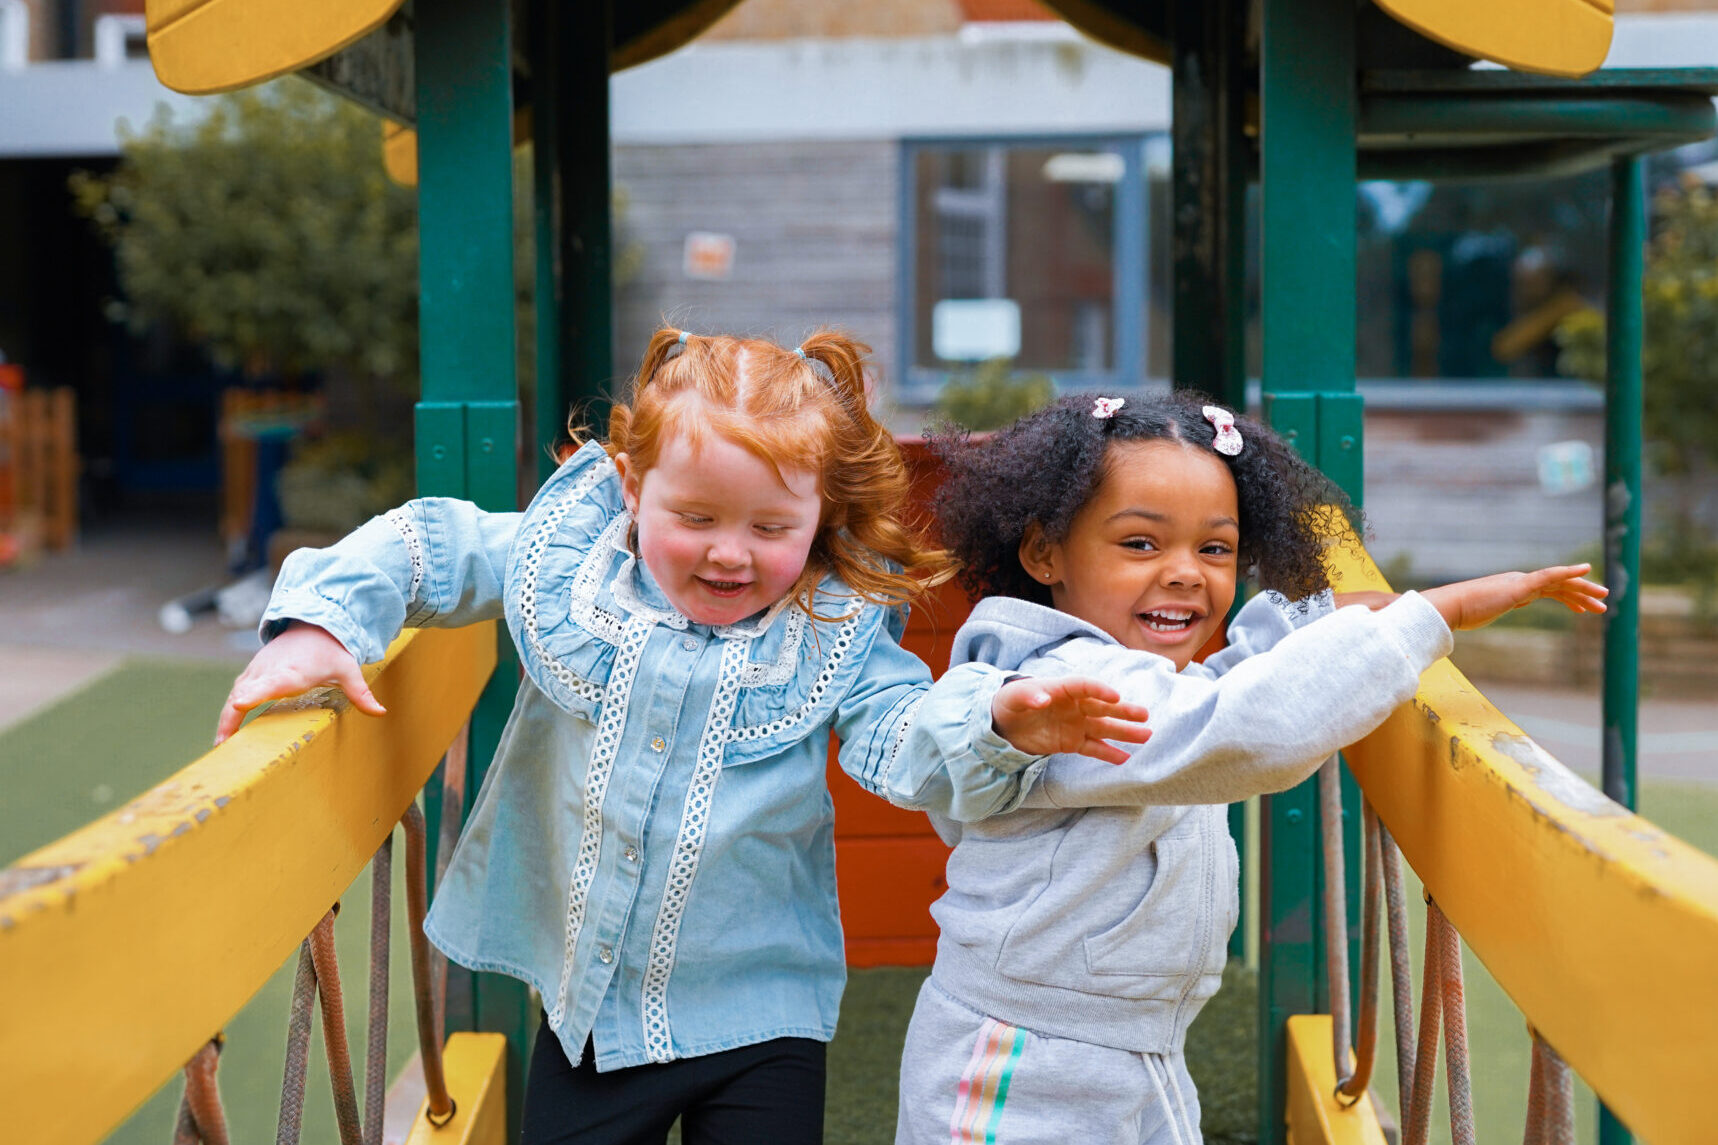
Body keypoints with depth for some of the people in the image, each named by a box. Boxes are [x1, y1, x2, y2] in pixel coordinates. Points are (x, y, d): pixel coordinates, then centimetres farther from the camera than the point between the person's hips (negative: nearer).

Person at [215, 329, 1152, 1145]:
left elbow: (905, 739, -19)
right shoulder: (566, 559, -6)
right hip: (586, 1003, 2)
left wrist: (999, 723, -39)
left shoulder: (837, 631, -9)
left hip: (759, 1020, -1)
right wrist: (318, 622, -13)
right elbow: (429, 548, 2)